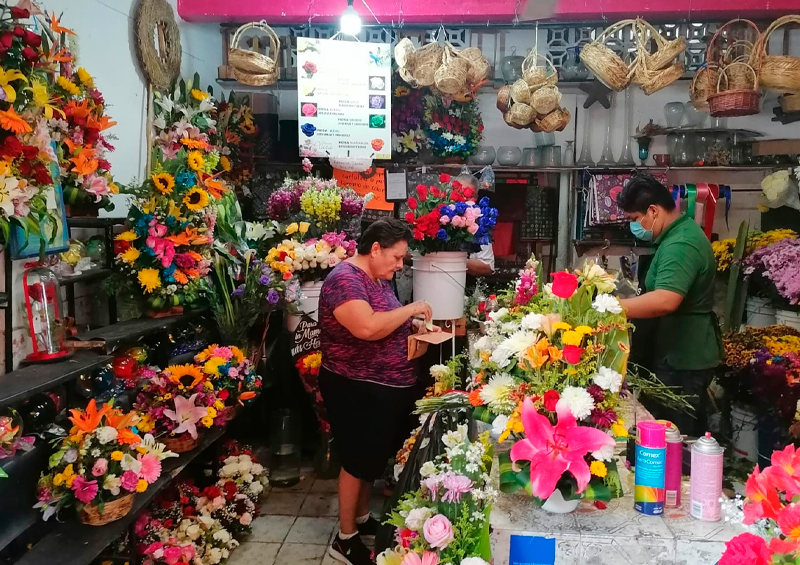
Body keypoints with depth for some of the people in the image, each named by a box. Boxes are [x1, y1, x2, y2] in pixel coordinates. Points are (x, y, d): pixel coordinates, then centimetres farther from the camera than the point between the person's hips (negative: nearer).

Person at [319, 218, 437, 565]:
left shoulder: (379, 279, 9)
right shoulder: (344, 279, -20)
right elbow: (366, 327, -34)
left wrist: (413, 326, 3)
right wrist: (410, 309, -23)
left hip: (388, 389, 9)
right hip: (356, 391, -9)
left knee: (374, 458, 21)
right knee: (357, 461, 3)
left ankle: (363, 518, 39)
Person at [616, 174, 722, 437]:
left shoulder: (680, 244, -23)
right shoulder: (680, 233, 11)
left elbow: (665, 301, -38)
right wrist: (628, 302, 13)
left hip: (683, 359, -10)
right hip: (684, 354, 10)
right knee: (687, 435, 20)